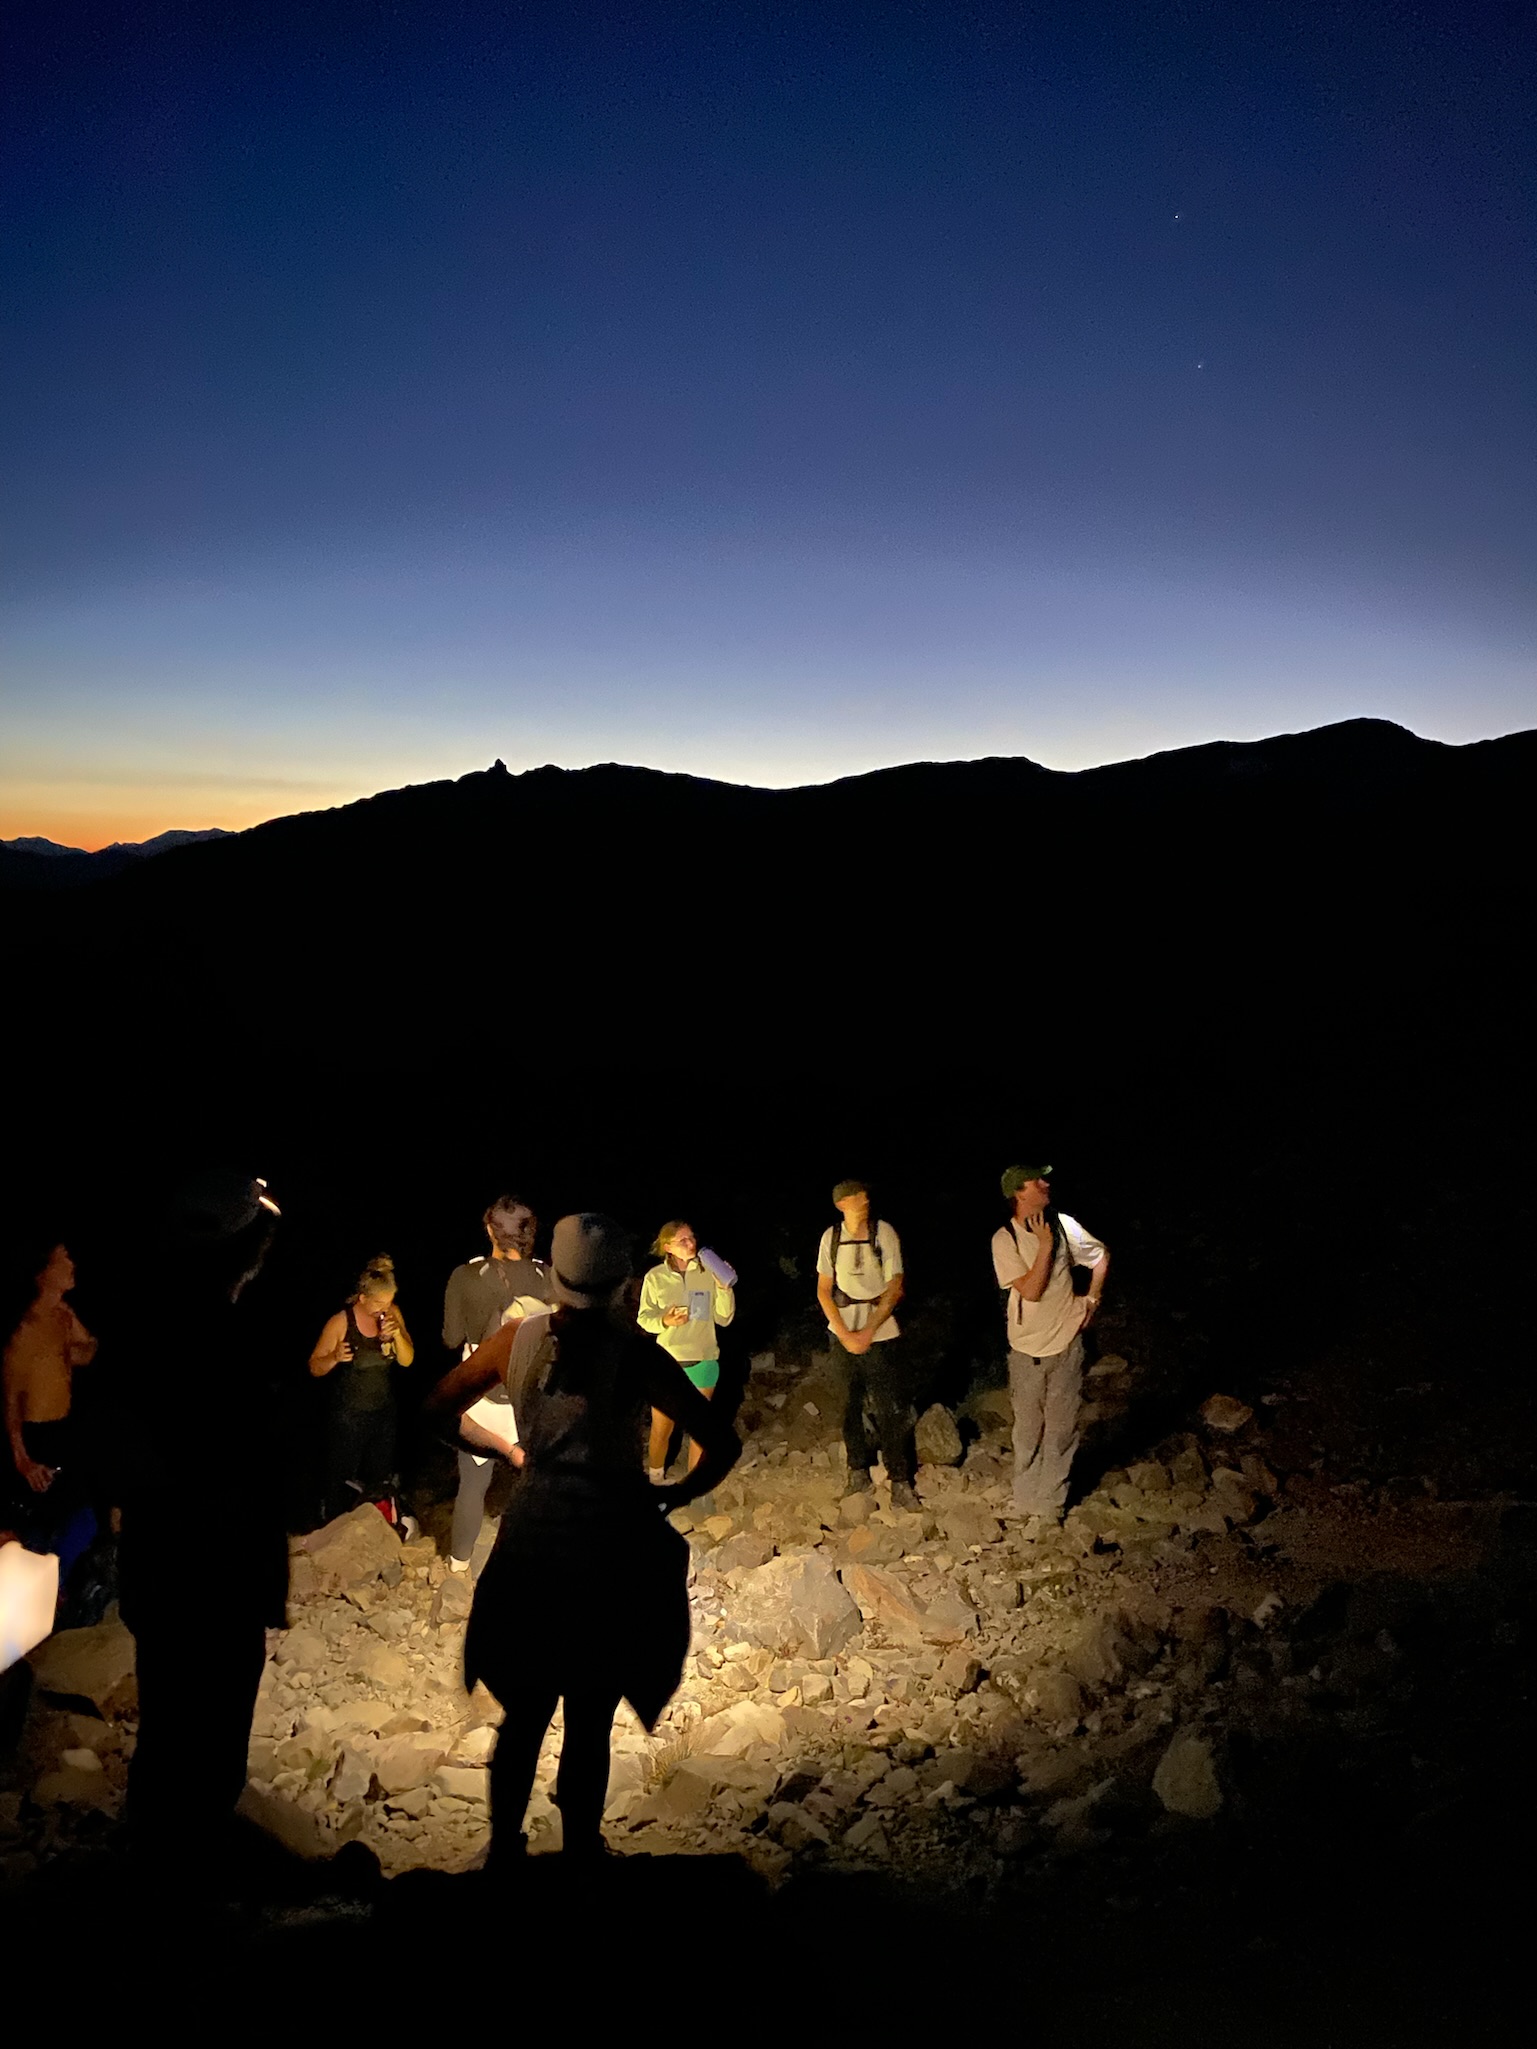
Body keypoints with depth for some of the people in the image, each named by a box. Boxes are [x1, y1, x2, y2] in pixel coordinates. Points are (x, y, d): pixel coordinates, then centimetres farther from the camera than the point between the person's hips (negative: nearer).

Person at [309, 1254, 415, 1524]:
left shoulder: (392, 1313, -7)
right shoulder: (340, 1322, -20)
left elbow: (407, 1360, -4)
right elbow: (315, 1368, -12)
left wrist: (397, 1334, -23)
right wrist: (335, 1357, -33)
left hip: (384, 1413, 4)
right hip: (348, 1418, -4)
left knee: (381, 1479, 19)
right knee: (343, 1482, 6)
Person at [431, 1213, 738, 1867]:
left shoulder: (514, 1340, -4)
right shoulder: (636, 1354, -15)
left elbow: (439, 1408, 9)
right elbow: (723, 1444, -17)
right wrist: (676, 1494, -1)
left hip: (530, 1538, 4)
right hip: (610, 1548, -3)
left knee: (522, 1714, 20)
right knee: (589, 1723, 12)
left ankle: (503, 1850, 30)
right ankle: (579, 1850, 24)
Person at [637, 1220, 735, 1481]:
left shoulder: (708, 1272, -8)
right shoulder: (655, 1277, -8)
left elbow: (723, 1319, -5)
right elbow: (643, 1317, -1)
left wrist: (725, 1289, -20)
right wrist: (664, 1321, -21)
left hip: (703, 1361, 1)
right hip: (666, 1362, 0)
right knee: (661, 1428, 11)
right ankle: (655, 1480, 34)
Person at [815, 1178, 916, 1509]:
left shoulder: (883, 1232, -8)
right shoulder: (831, 1237, -2)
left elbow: (895, 1289, -6)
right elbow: (824, 1290, 3)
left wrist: (868, 1331, -11)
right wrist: (845, 1334, -6)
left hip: (880, 1333, -2)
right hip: (844, 1333, 2)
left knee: (892, 1410, -3)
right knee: (851, 1405, 10)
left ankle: (899, 1481, 5)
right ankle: (858, 1470, 26)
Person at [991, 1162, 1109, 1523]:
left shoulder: (1064, 1225, -6)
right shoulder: (1004, 1240, -14)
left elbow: (1101, 1257, 11)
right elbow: (1030, 1291, -21)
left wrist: (1092, 1298, 4)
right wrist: (1045, 1245, -24)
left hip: (1067, 1342, 2)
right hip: (1027, 1347, -2)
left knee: (1062, 1426, 8)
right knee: (1028, 1428, 11)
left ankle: (1051, 1501, 21)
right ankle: (1025, 1499, 28)